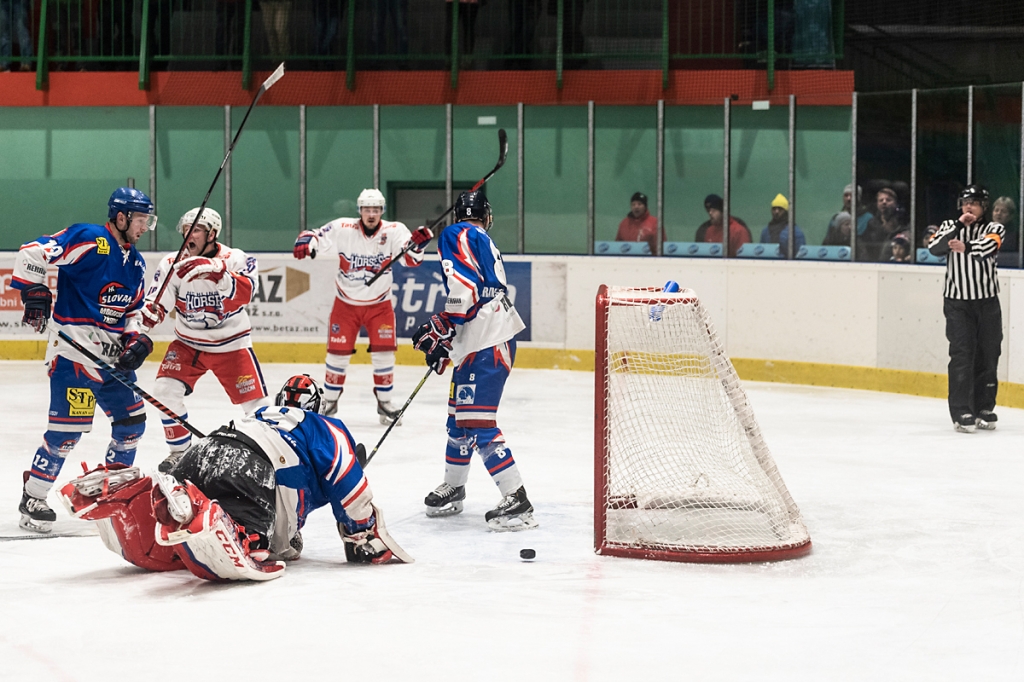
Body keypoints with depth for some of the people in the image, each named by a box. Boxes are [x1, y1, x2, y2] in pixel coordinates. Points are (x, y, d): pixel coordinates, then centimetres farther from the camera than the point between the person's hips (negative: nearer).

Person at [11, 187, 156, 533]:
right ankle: (32, 500, 0)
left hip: (112, 356, 9)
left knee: (132, 419, 10)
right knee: (68, 427, -12)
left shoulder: (135, 264, 15)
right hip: (74, 350, -9)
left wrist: (139, 341, 4)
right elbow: (31, 254, -16)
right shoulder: (88, 240, -12)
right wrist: (35, 293, -23)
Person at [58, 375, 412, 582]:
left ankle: (120, 493, -17)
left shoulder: (261, 416, 44)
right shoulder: (327, 430, 26)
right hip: (248, 469, -7)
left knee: (153, 550, 7)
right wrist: (367, 538, 26)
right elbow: (350, 488, 16)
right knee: (240, 559, -27)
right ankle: (186, 511, -52)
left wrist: (285, 535, 54)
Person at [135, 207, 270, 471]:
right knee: (165, 391, -12)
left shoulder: (236, 259, -16)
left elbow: (246, 292, -35)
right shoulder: (173, 264, -9)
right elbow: (155, 305, -10)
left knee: (255, 403, -8)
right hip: (188, 343, 3)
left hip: (231, 344, -3)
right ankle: (180, 451, 7)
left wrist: (215, 272, -49)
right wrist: (139, 327, -30)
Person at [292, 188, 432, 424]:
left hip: (379, 304, 0)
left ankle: (384, 402, 10)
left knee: (384, 352, -6)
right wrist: (305, 243, -32)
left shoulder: (394, 231, -14)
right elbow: (316, 236, -10)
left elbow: (411, 260, -21)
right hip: (346, 304, 0)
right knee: (338, 352, 2)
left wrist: (417, 243, -42)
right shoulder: (343, 229, -14)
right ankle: (330, 402, 19)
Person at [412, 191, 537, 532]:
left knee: (478, 425, -12)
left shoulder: (457, 236, -7)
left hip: (486, 346, -10)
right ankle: (453, 489, 36)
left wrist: (440, 333, -12)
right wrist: (437, 330, 25)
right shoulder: (483, 242, 21)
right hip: (487, 339, 10)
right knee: (459, 416, 22)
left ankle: (516, 502, -15)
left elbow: (465, 289, -19)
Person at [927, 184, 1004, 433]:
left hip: (987, 301, 1)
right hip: (957, 302, -1)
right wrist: (959, 224, -15)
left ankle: (984, 408, 19)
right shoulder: (949, 226, 8)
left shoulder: (993, 228, 1)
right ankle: (961, 412, -10)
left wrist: (966, 247, -44)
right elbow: (934, 247, -10)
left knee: (988, 356, 6)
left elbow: (988, 246, -22)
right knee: (961, 355, -9)